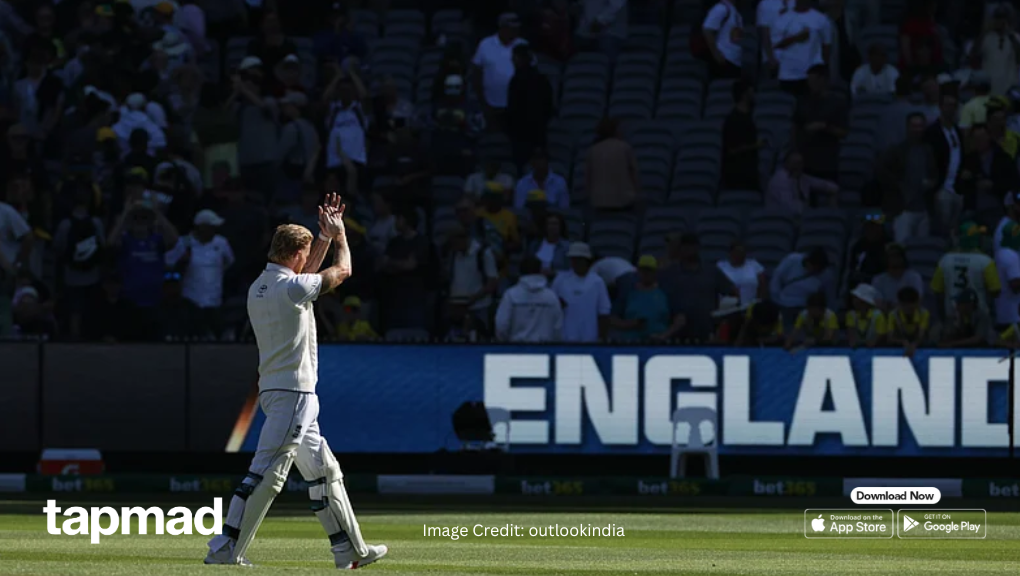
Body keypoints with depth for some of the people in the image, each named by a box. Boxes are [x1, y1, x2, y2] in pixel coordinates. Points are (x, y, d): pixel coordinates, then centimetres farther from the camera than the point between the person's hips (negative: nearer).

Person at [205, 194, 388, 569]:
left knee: (325, 471, 16)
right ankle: (225, 549, -20)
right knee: (267, 471, -15)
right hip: (293, 392, -10)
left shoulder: (258, 288, 12)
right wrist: (339, 233, 20)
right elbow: (342, 271, 2)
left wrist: (325, 236, 29)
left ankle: (350, 551, 20)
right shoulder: (291, 286, -13)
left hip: (274, 391, 10)